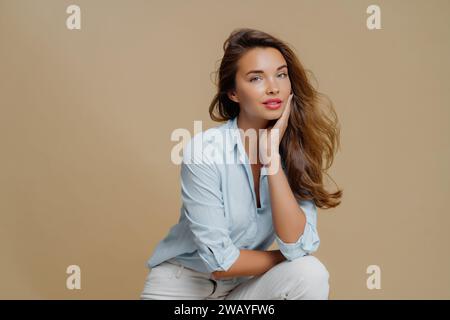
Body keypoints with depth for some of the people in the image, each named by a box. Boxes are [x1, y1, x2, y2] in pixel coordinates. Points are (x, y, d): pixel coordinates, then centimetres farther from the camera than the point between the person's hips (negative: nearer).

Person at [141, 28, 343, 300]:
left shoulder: (296, 149, -7)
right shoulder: (205, 151, -20)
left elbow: (299, 245, -19)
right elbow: (221, 262, -20)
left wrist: (272, 157, -23)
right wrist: (288, 259, -8)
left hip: (247, 284, 3)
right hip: (183, 282, -3)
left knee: (311, 274, -21)